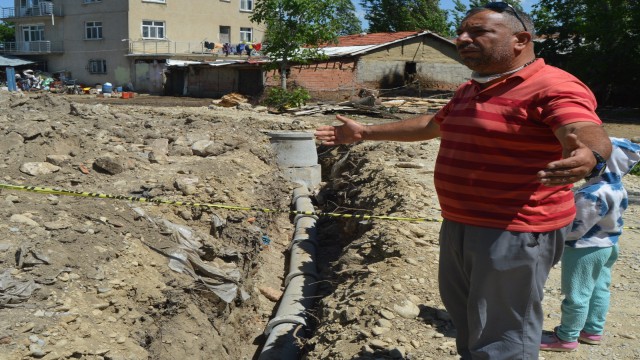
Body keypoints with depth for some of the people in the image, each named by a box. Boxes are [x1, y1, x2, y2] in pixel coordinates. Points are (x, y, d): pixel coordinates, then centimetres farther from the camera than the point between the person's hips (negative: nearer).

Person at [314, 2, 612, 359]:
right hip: (460, 226, 9)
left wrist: (588, 159, -58)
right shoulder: (470, 90, 12)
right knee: (465, 317, 25)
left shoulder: (552, 87, -18)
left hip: (514, 233, -9)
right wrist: (366, 133, 29)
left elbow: (592, 136, -34)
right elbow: (431, 124, 26)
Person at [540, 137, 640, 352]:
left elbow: (576, 227, -26)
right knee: (599, 289, 19)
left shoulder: (594, 193, -30)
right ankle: (593, 330, 33)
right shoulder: (617, 189, 1)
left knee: (576, 294, 3)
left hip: (585, 250, -10)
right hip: (607, 246, 10)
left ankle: (567, 338, 15)